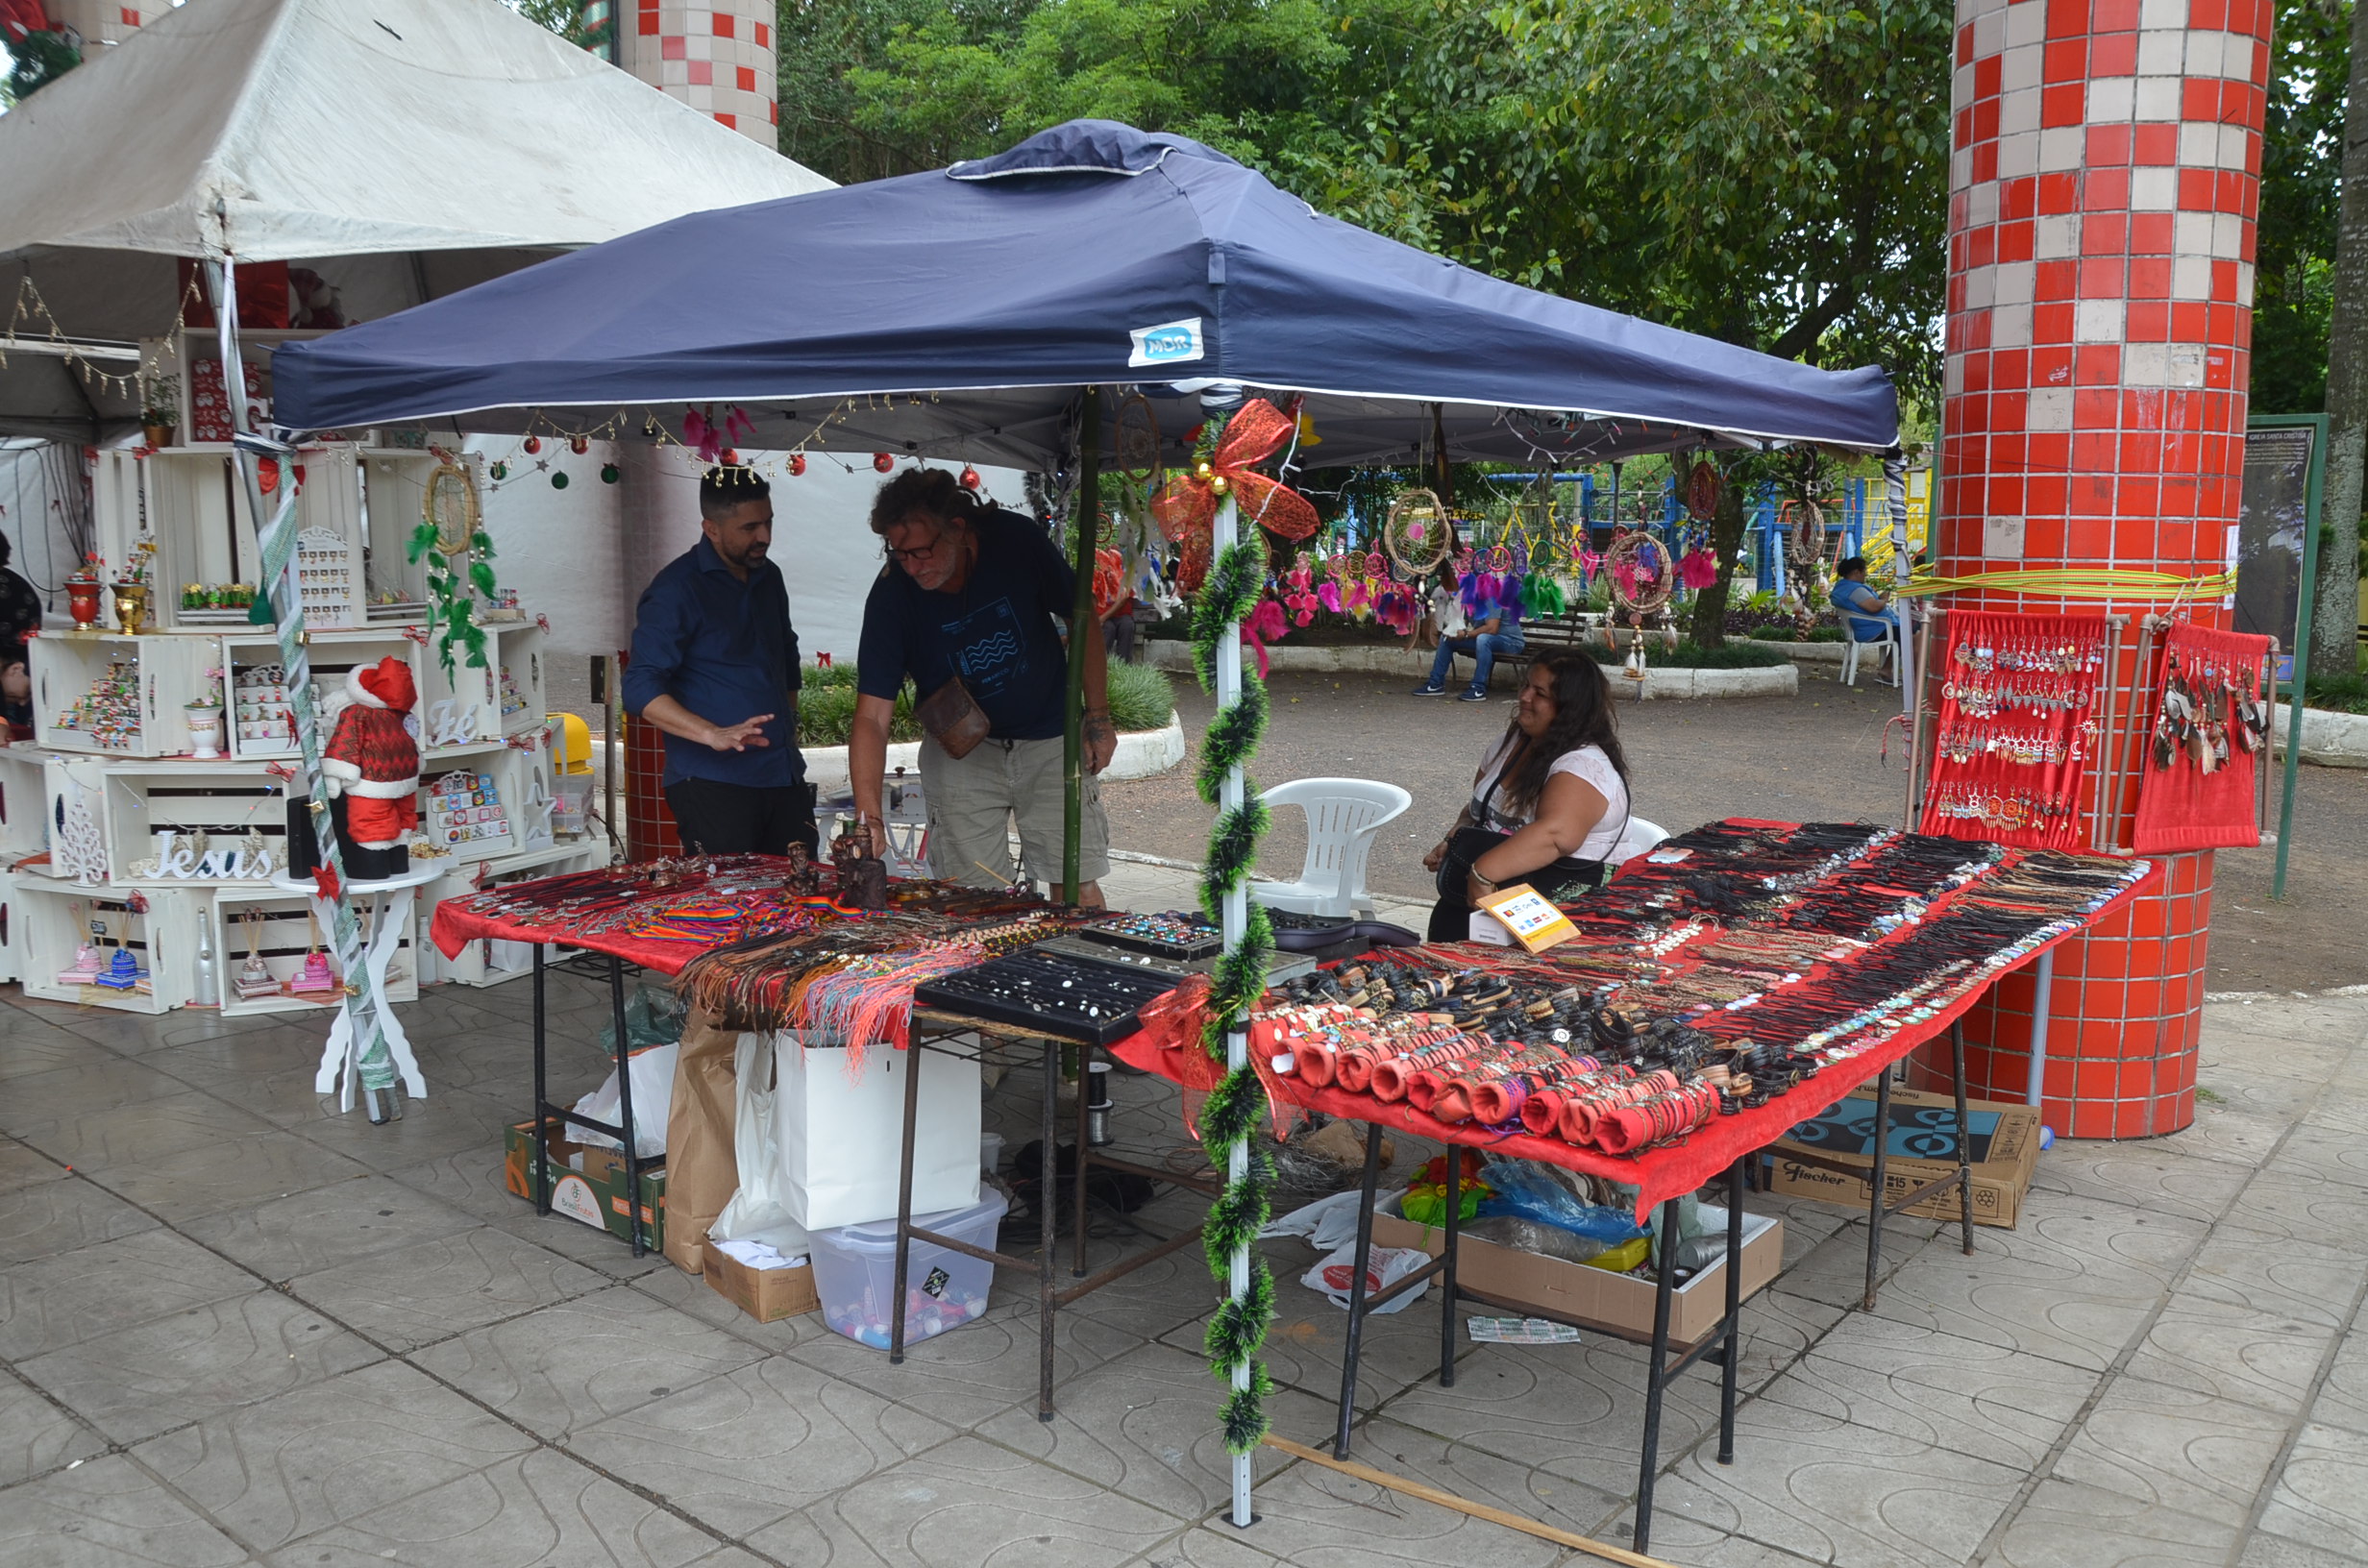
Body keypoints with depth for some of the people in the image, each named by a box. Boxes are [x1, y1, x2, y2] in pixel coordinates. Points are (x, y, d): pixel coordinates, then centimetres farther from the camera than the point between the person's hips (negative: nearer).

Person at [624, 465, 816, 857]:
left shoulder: (769, 578, 15)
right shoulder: (675, 589, -9)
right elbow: (641, 689, -16)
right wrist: (714, 734, -28)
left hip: (786, 779, 7)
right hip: (713, 785, -7)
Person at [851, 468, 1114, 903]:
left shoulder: (1016, 540, -18)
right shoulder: (891, 594, -18)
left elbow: (1082, 621, -2)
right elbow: (871, 716, -20)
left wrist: (1098, 717, -5)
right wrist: (868, 817, -32)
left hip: (1049, 739, 0)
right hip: (960, 749, 0)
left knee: (1078, 890, -1)